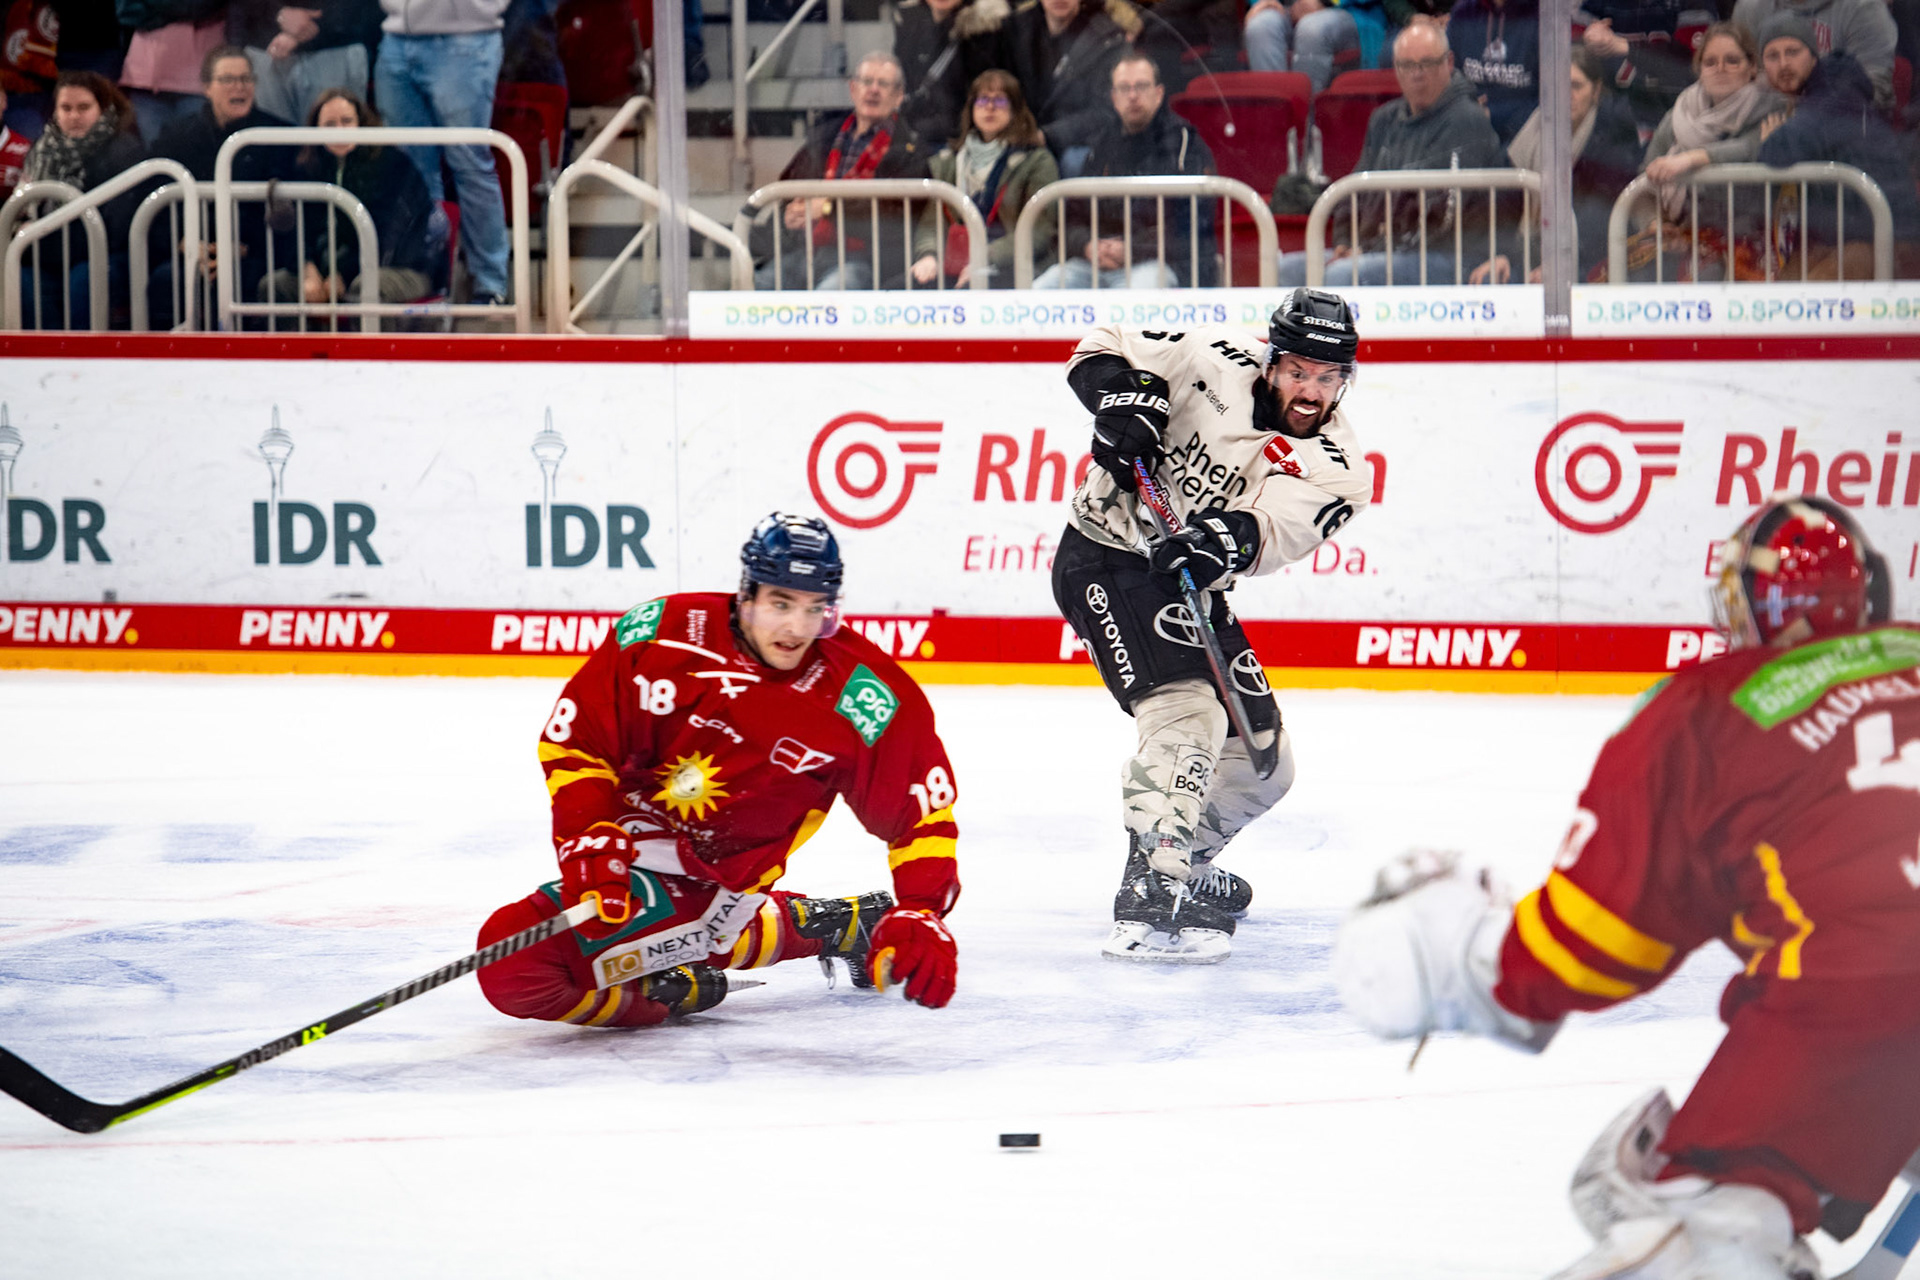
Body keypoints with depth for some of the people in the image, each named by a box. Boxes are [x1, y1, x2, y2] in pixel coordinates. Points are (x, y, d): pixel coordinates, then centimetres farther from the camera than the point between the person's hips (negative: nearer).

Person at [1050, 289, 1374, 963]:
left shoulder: (1335, 469, -4)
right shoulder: (1219, 361, -11)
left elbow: (1271, 530, -23)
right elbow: (1102, 351, -3)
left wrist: (1230, 538, -44)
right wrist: (1125, 401, -23)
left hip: (1190, 583, 7)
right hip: (1108, 555, -7)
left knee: (1262, 764, 12)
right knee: (1189, 709, -28)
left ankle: (1183, 859, 40)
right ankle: (1149, 901, -37)